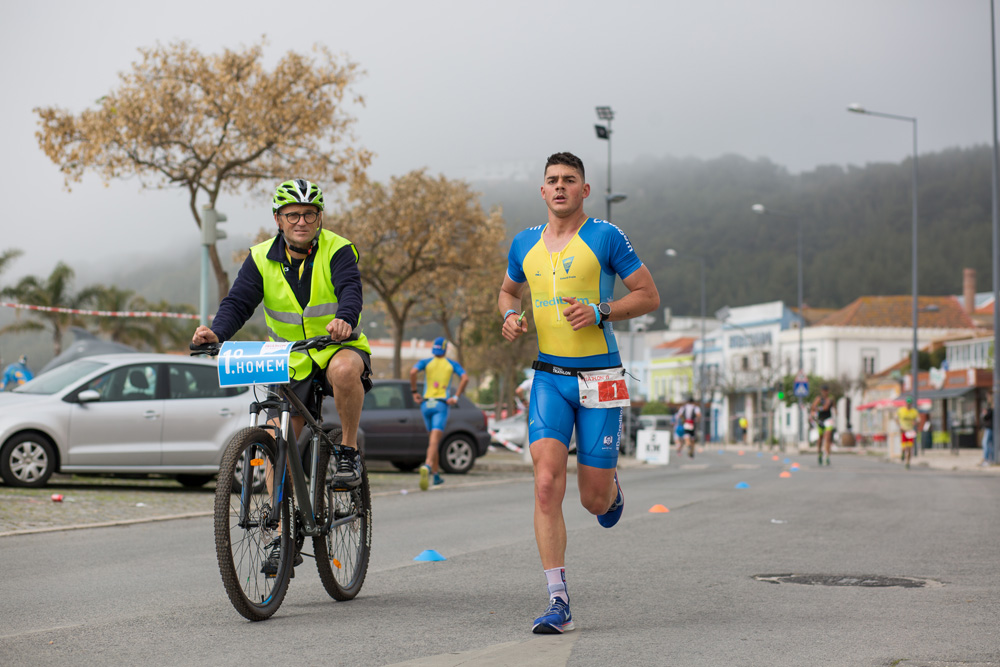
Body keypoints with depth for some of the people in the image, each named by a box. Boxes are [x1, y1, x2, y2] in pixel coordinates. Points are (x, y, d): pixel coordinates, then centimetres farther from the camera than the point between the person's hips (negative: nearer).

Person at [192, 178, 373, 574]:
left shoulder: (337, 251, -10)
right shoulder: (262, 259, -1)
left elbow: (350, 289, -28)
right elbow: (238, 302, -11)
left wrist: (344, 319, -51)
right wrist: (216, 333, -32)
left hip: (338, 347, -3)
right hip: (290, 362, 3)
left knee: (345, 369, -39)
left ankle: (350, 452, -17)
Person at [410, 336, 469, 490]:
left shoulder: (425, 362, 8)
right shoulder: (452, 364, 7)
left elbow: (413, 372, -12)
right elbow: (465, 378, -8)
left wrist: (414, 392, -3)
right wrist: (456, 397, -5)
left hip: (426, 403, 2)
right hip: (441, 405, -2)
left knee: (433, 440, 19)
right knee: (434, 442, -13)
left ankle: (436, 475, 22)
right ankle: (427, 466, -40)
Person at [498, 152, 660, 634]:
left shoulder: (606, 237, -4)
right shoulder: (524, 244, 9)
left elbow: (649, 295, -1)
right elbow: (508, 290, 27)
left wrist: (600, 312, -17)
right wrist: (510, 316, 4)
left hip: (598, 378, -2)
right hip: (549, 377, 3)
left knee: (594, 500, 3)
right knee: (546, 485, -15)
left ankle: (611, 489, 43)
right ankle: (558, 603, -12)